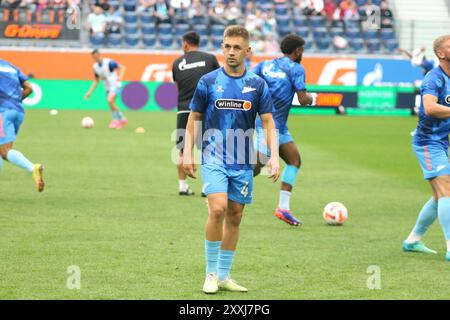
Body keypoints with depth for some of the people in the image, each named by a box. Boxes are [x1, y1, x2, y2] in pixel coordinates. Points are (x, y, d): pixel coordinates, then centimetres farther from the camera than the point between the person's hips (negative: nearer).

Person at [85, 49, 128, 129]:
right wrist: (90, 92, 10)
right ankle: (122, 119, 27)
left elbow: (122, 67, -13)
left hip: (115, 84, -8)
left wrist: (120, 77, -30)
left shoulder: (109, 62, -15)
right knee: (112, 105, 7)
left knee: (110, 100, -27)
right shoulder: (95, 67, 6)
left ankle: (115, 120, -12)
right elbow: (96, 81, 16)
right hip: (108, 87, 8)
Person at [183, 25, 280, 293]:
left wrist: (274, 157, -7)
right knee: (218, 209, -19)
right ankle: (211, 273, -6)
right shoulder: (208, 82, -1)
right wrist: (188, 153, 0)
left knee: (235, 216, 7)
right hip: (214, 157, -3)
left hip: (243, 161, 3)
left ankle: (224, 276, 18)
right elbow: (194, 118, 6)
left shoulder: (258, 85, 2)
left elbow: (268, 122, 4)